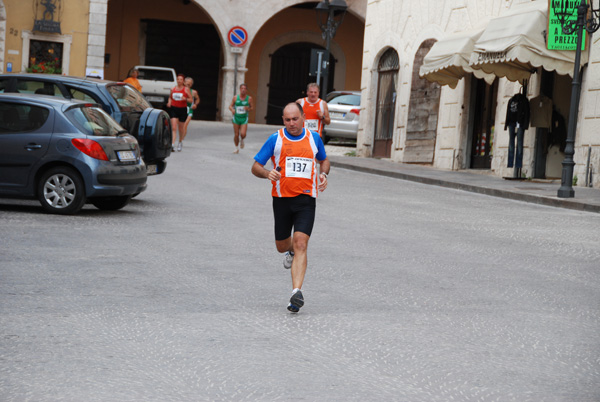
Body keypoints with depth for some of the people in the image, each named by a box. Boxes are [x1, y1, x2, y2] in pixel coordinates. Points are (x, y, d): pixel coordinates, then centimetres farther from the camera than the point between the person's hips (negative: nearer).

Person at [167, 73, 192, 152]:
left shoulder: (186, 89, 0)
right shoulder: (173, 89, 8)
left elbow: (191, 99, 0)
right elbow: (170, 97, 23)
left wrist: (185, 99, -20)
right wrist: (169, 102, 3)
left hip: (182, 109, -1)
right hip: (173, 109, 1)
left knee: (180, 128, 11)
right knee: (174, 128, -12)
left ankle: (180, 142, 38)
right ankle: (172, 145, -20)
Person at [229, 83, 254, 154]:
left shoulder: (249, 98, -5)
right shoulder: (235, 97, -2)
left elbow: (252, 107, 2)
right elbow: (230, 106, 6)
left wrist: (248, 109, -20)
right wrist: (232, 109, -17)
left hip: (244, 119, -1)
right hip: (236, 118, 1)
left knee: (243, 134, -16)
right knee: (236, 135, 4)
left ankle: (242, 140, 21)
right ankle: (237, 148, 25)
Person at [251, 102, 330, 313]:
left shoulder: (314, 138, 6)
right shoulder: (275, 139, 0)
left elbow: (324, 160, 25)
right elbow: (255, 167, 1)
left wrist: (323, 174, 3)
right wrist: (267, 173, -22)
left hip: (306, 200, -1)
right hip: (282, 198, 1)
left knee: (300, 244, -15)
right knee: (282, 246, 12)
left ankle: (297, 292, -21)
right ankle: (291, 251, 51)